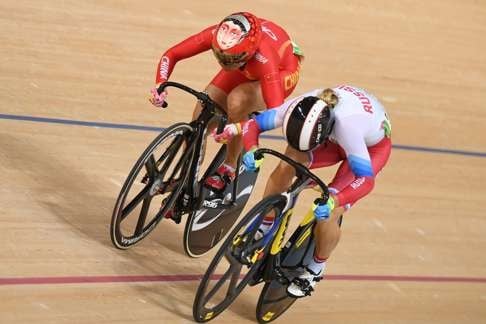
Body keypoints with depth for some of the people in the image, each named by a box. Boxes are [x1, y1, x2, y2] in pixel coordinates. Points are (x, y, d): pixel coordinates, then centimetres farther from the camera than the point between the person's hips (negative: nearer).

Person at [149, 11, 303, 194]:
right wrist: (160, 85, -37)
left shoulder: (263, 58, -44)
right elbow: (171, 55, -20)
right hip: (247, 68, 5)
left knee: (237, 101, -34)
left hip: (281, 70, -5)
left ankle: (229, 168, -12)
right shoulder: (215, 35, -33)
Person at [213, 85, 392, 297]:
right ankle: (261, 230, 3)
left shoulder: (347, 125, -46)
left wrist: (332, 201, -59)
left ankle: (316, 269, 11)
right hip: (334, 136, 5)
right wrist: (252, 151, -42)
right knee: (286, 167, -19)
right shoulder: (300, 109, -32)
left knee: (328, 213, -17)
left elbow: (366, 178, -45)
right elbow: (252, 124, -22)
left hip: (372, 146, -5)